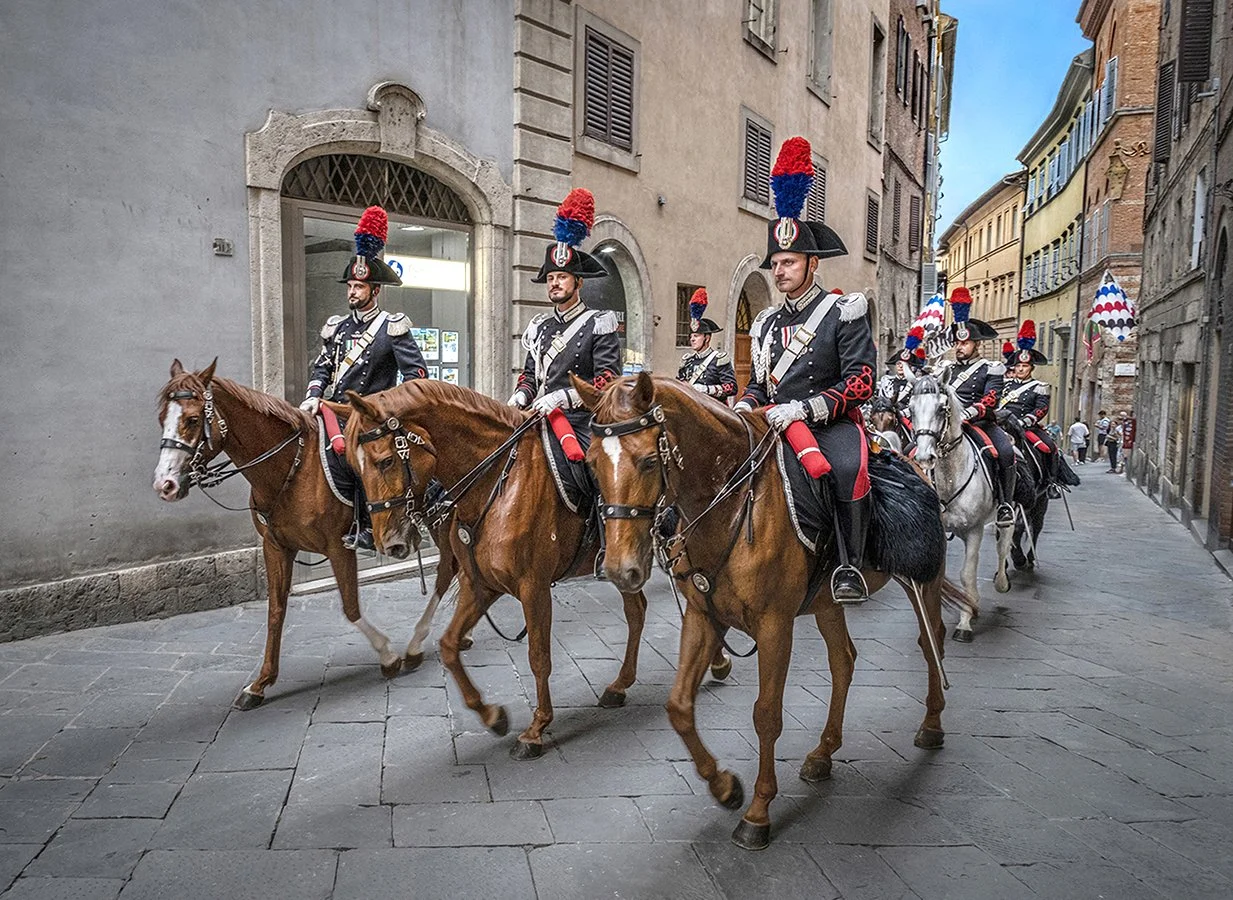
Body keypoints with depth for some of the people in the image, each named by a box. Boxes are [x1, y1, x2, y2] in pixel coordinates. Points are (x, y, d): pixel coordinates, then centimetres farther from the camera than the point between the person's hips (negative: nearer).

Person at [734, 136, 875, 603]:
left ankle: (849, 565, -18)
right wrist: (746, 405, -1)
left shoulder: (843, 311, -1)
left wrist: (803, 408, -23)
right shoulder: (765, 322, 17)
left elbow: (861, 381, -10)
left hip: (832, 425, -6)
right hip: (774, 426, 6)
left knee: (850, 469, -37)